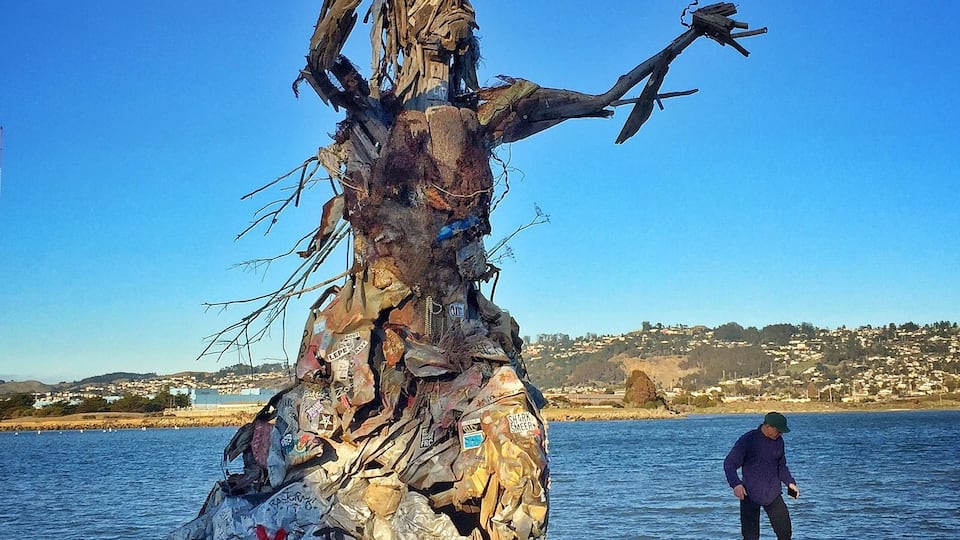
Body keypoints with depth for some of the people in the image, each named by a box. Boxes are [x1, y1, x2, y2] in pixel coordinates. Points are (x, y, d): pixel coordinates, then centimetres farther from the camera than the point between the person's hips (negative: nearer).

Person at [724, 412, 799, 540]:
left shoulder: (779, 441, 6)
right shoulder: (748, 440, -11)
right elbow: (729, 463, -11)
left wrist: (790, 483, 4)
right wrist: (736, 484, -26)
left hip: (773, 495, 5)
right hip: (750, 495, -5)